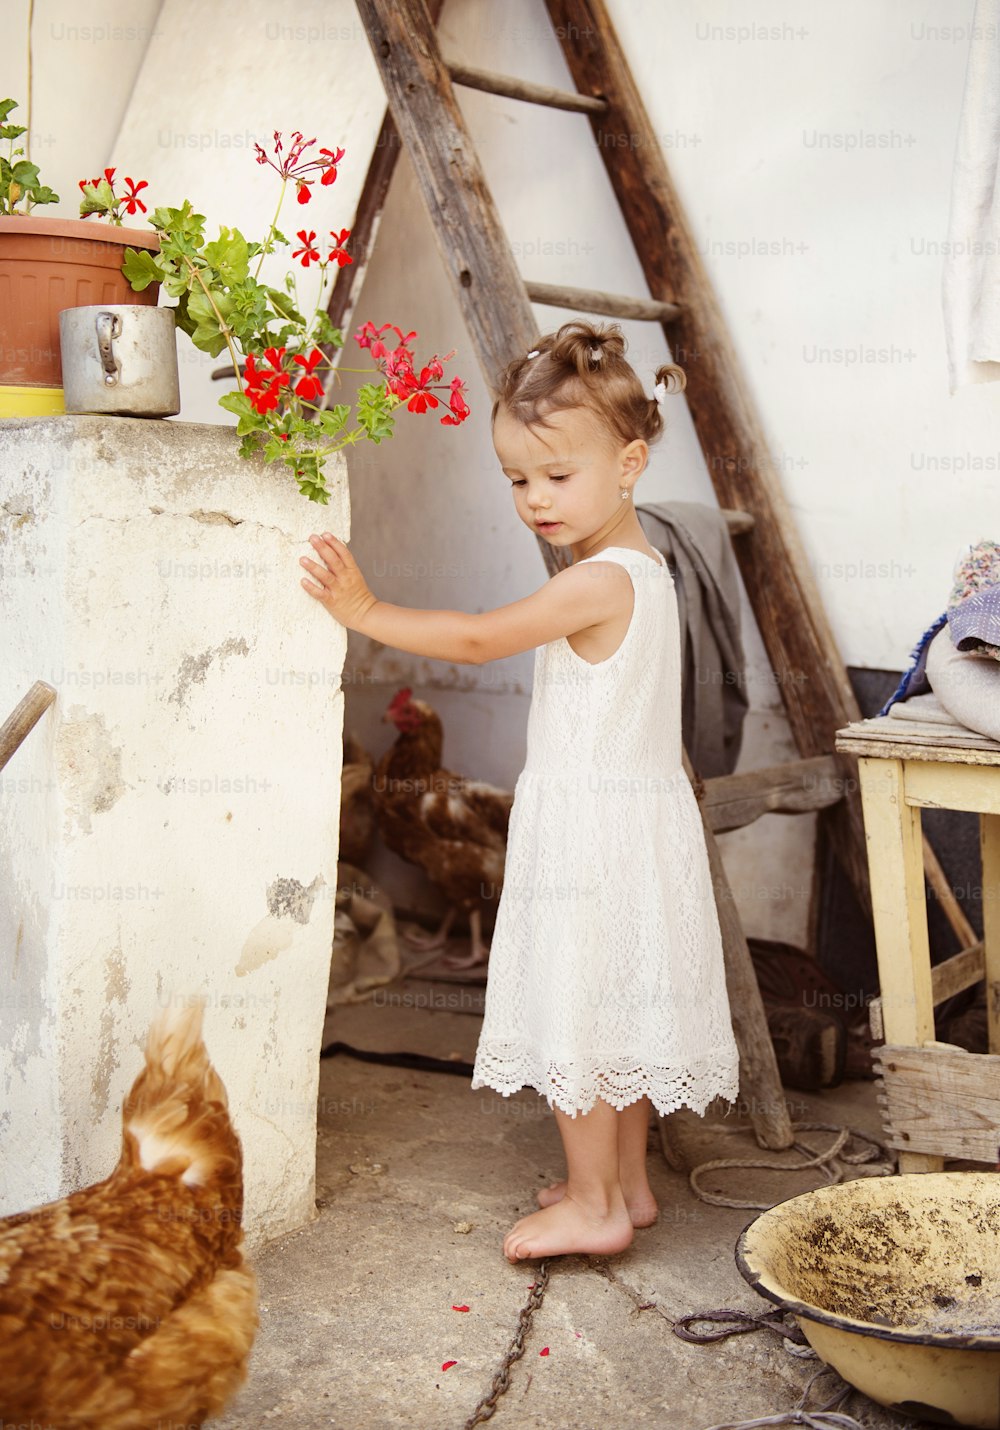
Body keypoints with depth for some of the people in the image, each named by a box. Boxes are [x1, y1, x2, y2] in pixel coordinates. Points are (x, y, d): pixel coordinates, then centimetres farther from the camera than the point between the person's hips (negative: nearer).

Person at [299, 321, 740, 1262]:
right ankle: (625, 1182, 30)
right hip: (626, 816, 10)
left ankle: (593, 1205, 13)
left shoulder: (600, 582, -20)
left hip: (594, 827, -10)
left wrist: (366, 611, -17)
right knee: (615, 1010, 17)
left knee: (578, 1014, 1)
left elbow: (478, 639, -21)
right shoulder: (636, 570, 11)